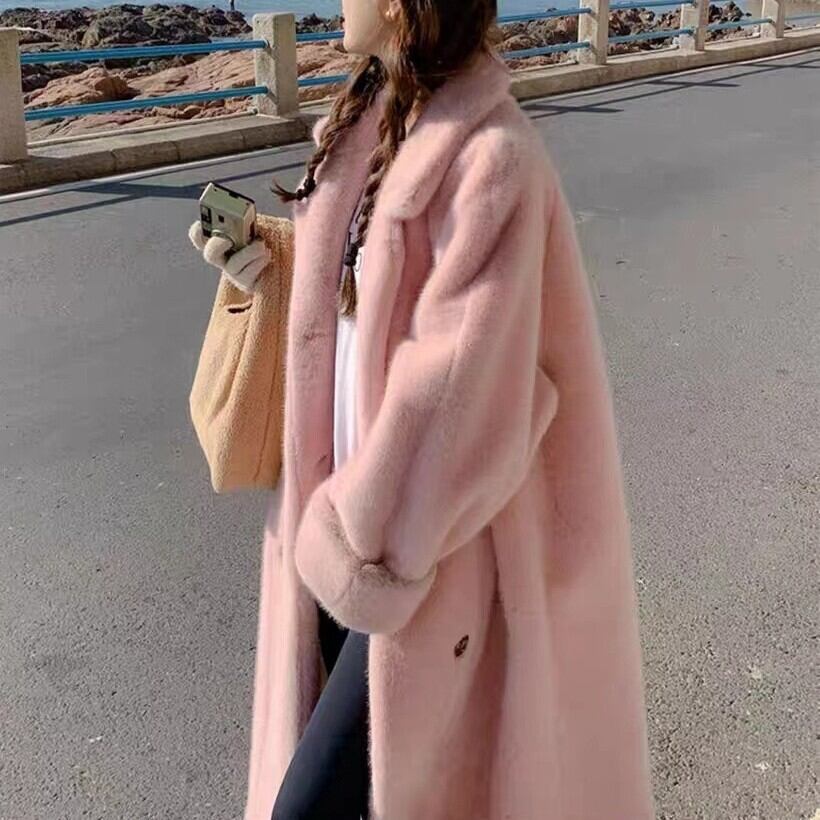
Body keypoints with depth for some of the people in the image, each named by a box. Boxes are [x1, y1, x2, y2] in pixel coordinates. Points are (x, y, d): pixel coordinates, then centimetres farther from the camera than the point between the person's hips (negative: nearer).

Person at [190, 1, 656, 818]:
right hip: (361, 501, 8)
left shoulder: (490, 159, -23)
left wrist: (361, 545, -16)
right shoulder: (377, 115, 4)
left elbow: (462, 396, -24)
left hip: (431, 535, -8)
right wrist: (270, 265, 1)